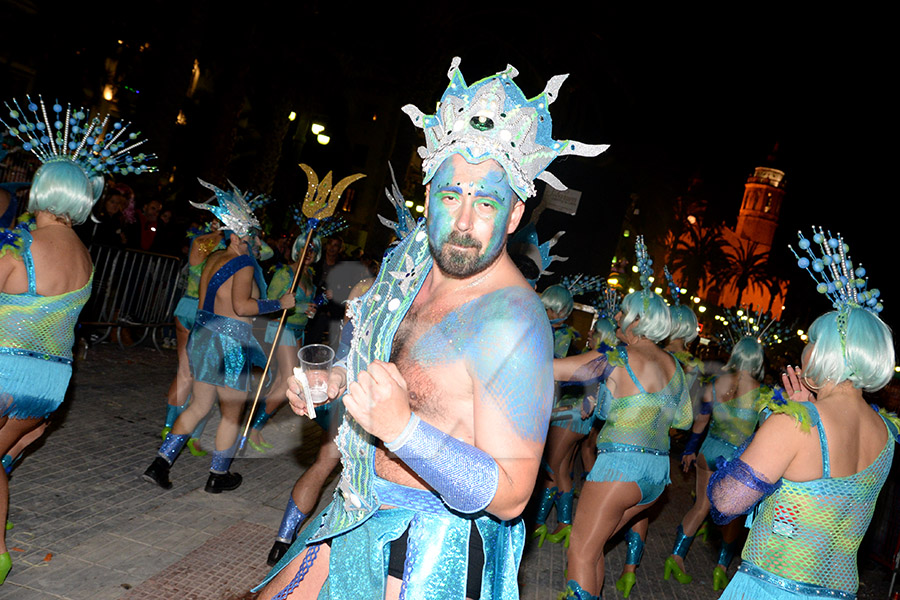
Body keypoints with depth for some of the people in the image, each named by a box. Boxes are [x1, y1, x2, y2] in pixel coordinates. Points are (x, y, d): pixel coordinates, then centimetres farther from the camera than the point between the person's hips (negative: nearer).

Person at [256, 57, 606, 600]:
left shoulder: (512, 322, -28)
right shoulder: (417, 259, -1)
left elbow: (509, 495, -27)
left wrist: (402, 428, -38)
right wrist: (338, 380, 4)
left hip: (433, 551, -7)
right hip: (364, 518, 8)